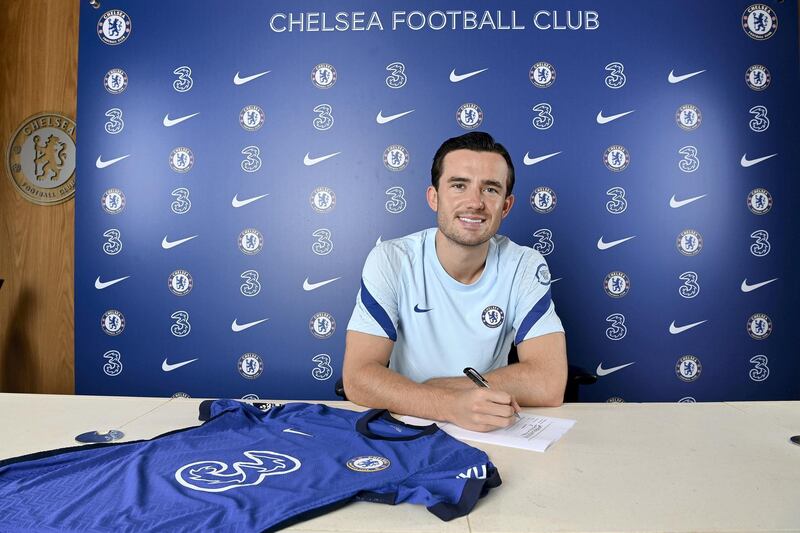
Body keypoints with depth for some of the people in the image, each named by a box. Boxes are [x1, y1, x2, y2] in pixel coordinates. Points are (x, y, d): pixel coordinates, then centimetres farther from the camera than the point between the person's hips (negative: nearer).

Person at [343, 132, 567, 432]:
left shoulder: (526, 267, -8)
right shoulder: (390, 261, -11)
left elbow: (549, 385, -17)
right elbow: (358, 378, -18)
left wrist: (429, 385, -17)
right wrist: (452, 405, -33)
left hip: (492, 432, 2)